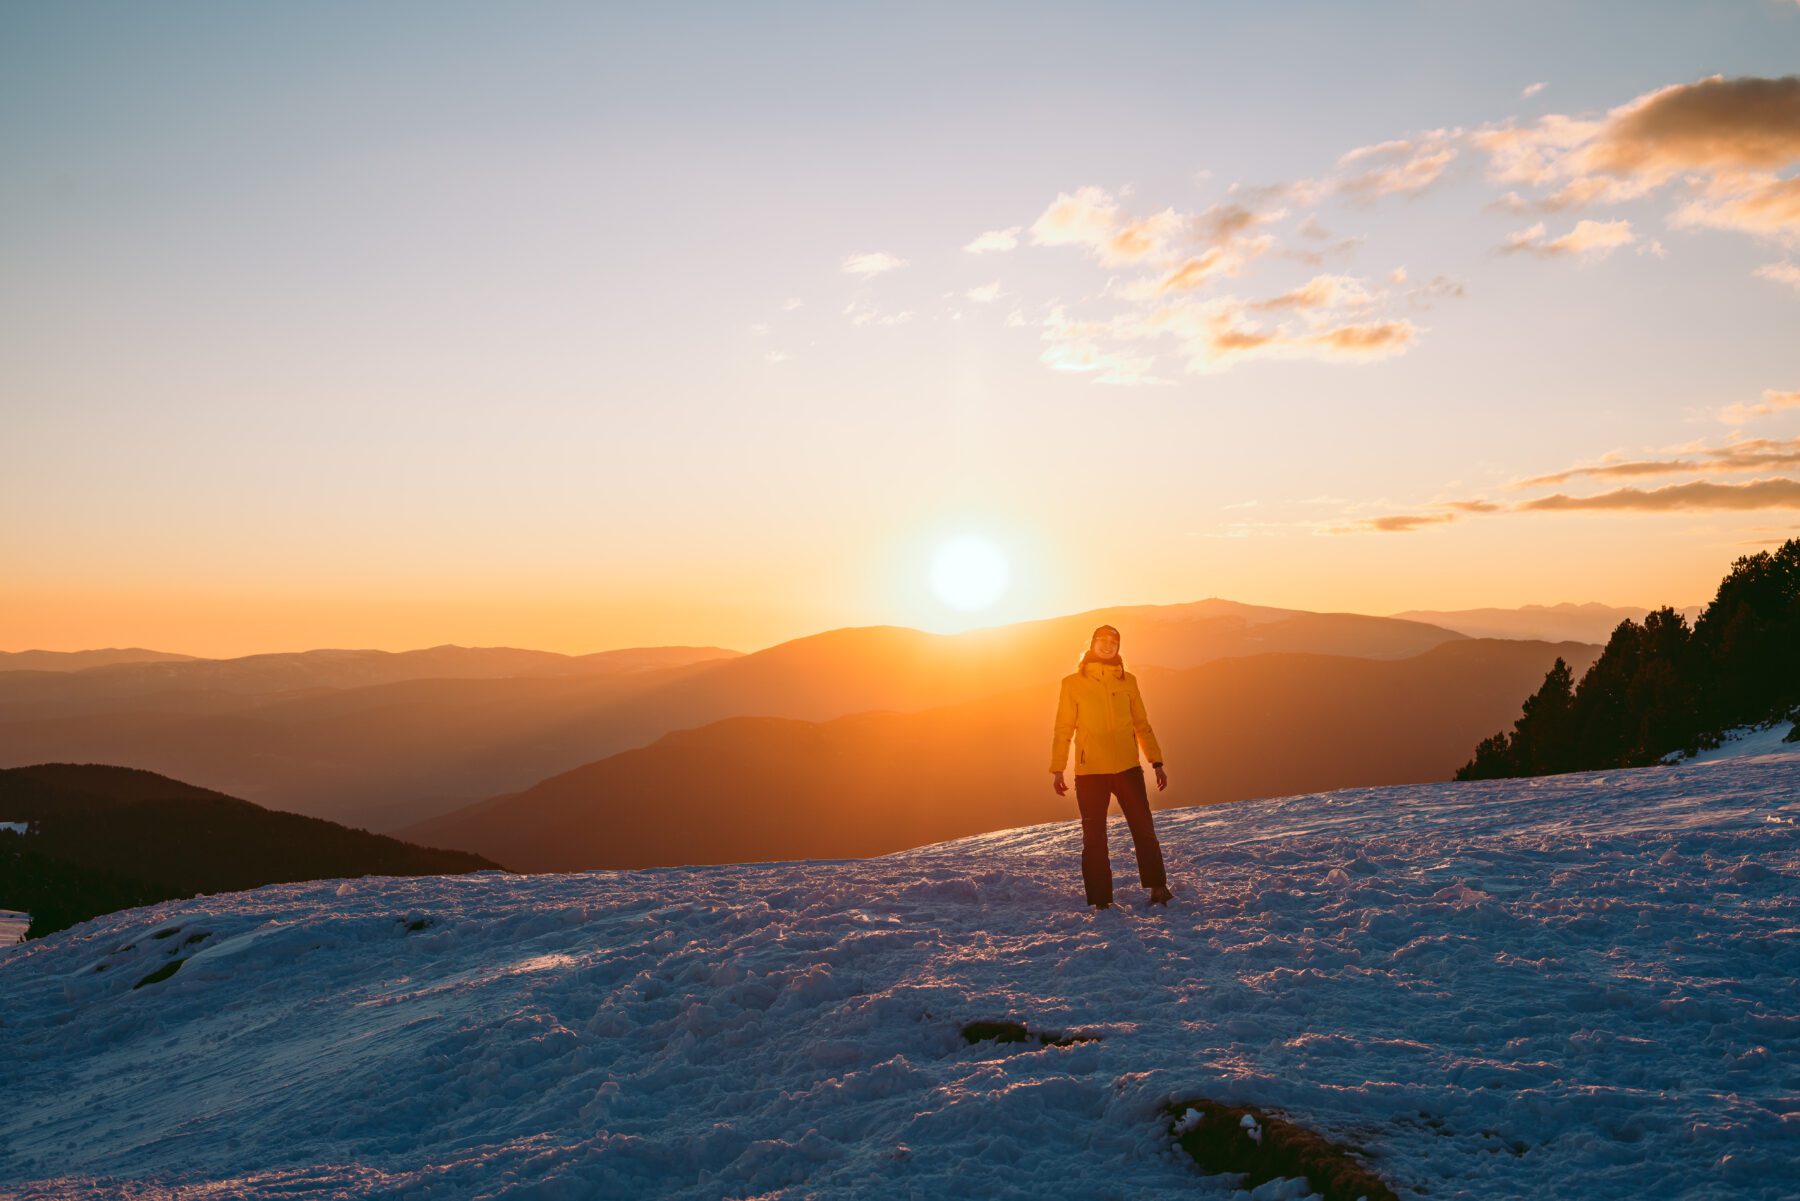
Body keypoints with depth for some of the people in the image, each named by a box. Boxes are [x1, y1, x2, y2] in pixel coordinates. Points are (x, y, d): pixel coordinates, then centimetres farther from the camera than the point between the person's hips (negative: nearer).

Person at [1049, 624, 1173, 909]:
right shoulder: (1073, 683, 1)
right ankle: (1100, 900, 9)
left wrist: (1156, 762, 6)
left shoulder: (1127, 681, 7)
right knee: (1094, 837, 2)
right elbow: (1063, 729, 2)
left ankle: (1157, 887, 16)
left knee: (1143, 829, 2)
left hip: (1128, 768, 2)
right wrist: (1057, 770, -2)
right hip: (1090, 771, -1)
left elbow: (1142, 725, 11)